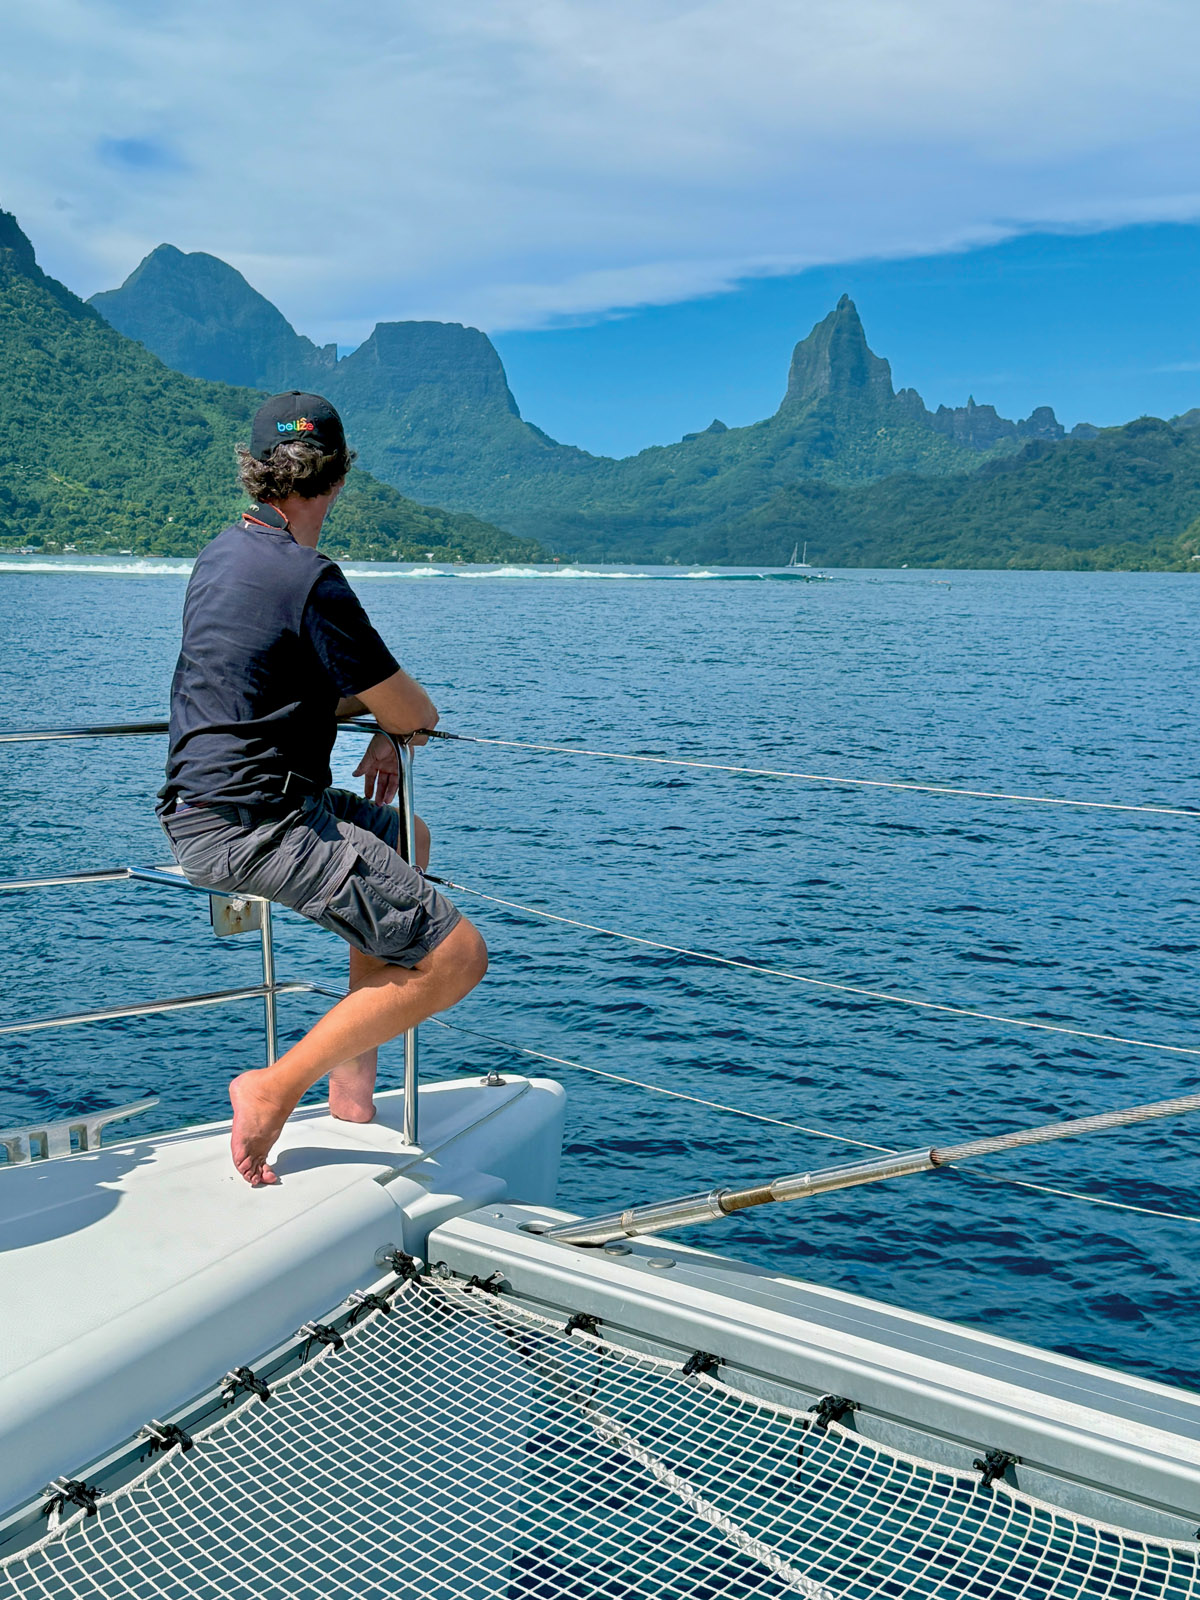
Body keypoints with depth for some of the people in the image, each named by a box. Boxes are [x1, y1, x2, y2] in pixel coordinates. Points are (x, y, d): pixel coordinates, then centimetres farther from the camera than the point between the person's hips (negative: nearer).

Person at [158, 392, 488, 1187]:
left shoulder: (221, 554, 12)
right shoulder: (310, 579, -17)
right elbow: (414, 713, -12)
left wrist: (378, 715, 9)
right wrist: (399, 717, 13)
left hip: (200, 812, 10)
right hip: (256, 827, -10)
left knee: (405, 836, 31)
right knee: (454, 957, -11)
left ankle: (353, 1079, 28)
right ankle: (276, 1088, -4)